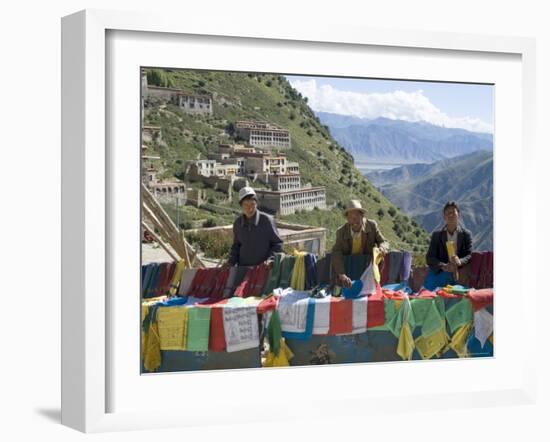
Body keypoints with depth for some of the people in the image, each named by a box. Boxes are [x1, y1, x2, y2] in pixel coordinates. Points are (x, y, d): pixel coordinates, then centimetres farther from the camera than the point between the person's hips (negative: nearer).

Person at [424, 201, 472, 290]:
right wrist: (443, 266, -17)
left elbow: (469, 255, 3)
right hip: (439, 272, 0)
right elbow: (429, 258, 3)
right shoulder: (436, 235, 11)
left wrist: (460, 262, -21)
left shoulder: (466, 234, 10)